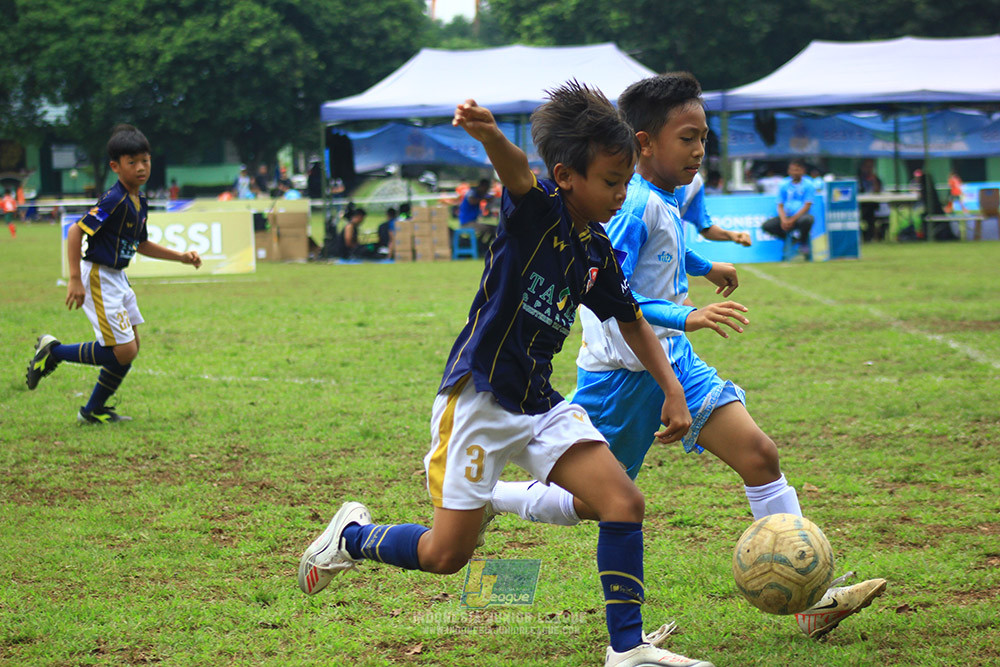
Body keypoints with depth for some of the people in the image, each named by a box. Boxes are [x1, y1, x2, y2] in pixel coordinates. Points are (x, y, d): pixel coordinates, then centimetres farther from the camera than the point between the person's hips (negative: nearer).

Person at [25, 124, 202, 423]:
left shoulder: (139, 201, 7)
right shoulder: (115, 201, -21)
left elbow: (141, 244, 22)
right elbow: (76, 231, -24)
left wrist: (181, 257, 16)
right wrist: (75, 280, -25)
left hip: (117, 278, 10)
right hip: (98, 278, -10)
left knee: (130, 348, 13)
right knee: (123, 351, -11)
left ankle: (94, 411, 23)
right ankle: (54, 351, 3)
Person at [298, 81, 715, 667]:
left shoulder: (597, 251, 8)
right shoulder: (538, 209, -13)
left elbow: (632, 321, 23)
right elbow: (515, 169, -38)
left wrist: (673, 390, 15)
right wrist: (488, 134, -60)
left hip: (539, 402, 7)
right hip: (478, 395, -7)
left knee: (625, 503, -9)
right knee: (448, 553, -2)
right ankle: (352, 536, 28)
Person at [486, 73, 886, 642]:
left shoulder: (666, 199, 6)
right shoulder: (634, 206, -22)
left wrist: (705, 266, 40)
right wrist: (686, 317, -36)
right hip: (621, 374, -8)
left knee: (759, 453, -6)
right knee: (589, 503, 4)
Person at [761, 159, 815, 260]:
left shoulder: (808, 185, 0)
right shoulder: (784, 185, 10)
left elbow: (807, 206, -8)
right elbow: (780, 206, 7)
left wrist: (792, 220, -17)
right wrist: (783, 220, -14)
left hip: (801, 216, -3)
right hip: (786, 217, 3)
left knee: (807, 219, -39)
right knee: (766, 225, -21)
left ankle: (803, 243, -6)